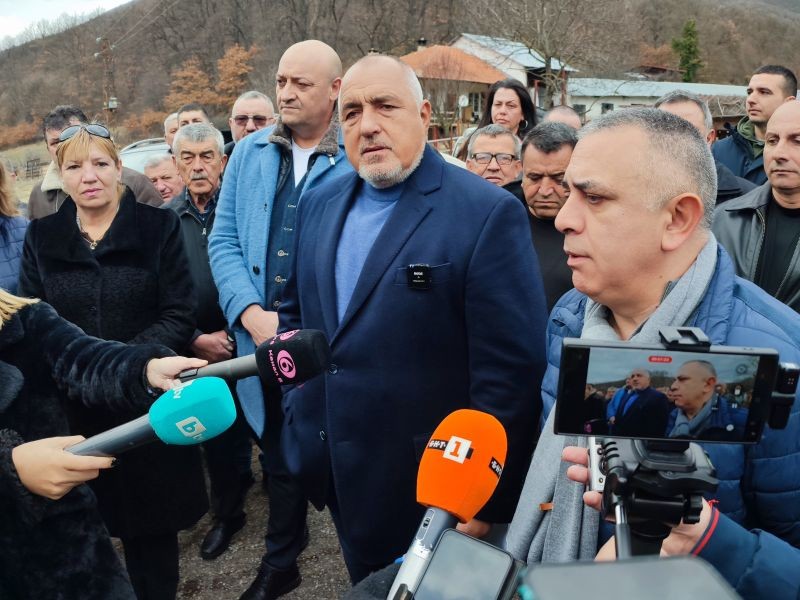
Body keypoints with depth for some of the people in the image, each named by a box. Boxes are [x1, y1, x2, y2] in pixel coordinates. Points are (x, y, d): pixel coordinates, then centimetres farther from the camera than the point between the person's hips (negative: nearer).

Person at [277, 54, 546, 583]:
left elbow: (511, 371, -18)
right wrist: (300, 410, 6)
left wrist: (484, 501, -15)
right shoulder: (319, 205, 5)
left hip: (431, 492, -6)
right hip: (340, 478, 6)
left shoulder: (488, 214, -16)